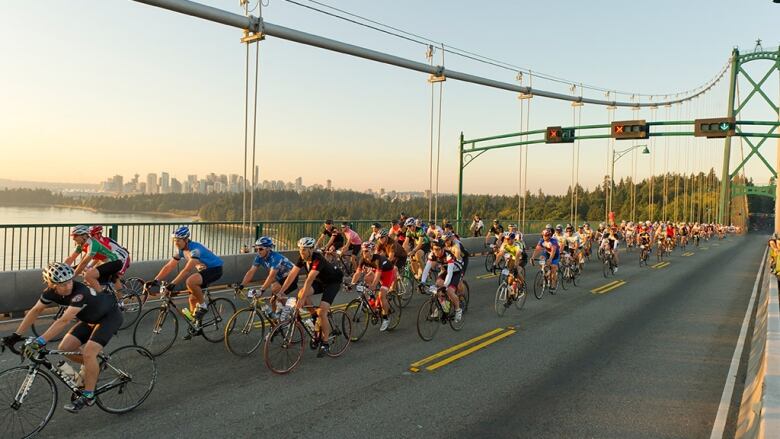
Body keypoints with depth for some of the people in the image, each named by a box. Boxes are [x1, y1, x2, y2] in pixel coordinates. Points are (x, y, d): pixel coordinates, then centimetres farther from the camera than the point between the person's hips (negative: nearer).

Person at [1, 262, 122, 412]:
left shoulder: (80, 292, -37)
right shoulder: (51, 292, -15)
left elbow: (64, 321, -44)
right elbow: (35, 311, -2)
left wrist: (40, 341, -48)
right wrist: (16, 335, -6)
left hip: (109, 316, -8)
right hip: (90, 318, 8)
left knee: (88, 353, -22)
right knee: (65, 348, -5)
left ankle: (88, 396, -6)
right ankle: (91, 366, 23)